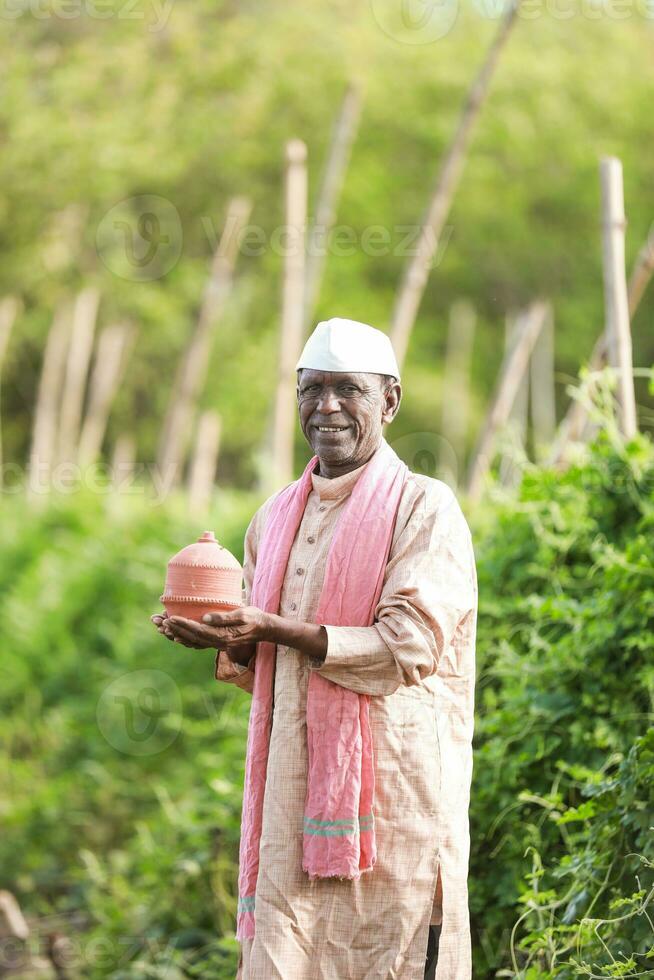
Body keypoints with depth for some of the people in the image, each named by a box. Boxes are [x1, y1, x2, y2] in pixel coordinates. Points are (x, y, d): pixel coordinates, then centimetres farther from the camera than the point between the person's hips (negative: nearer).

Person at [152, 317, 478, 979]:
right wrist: (223, 643, 1)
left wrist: (271, 630, -17)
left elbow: (408, 646, -15)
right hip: (293, 792, 5)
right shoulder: (275, 520, 16)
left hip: (389, 786, -5)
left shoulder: (425, 509, -3)